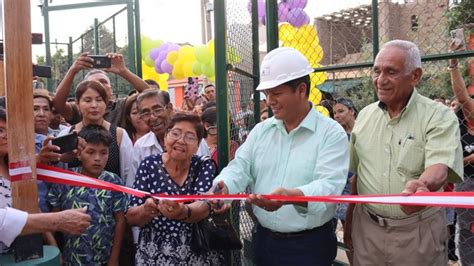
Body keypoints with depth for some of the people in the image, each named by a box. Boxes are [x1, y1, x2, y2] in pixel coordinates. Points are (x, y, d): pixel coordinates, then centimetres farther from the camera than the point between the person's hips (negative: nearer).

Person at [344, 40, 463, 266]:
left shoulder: (439, 116, -11)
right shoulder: (365, 115, 5)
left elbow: (440, 167, -26)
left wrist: (422, 185, -47)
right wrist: (349, 220, 14)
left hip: (418, 231, -4)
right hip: (366, 226, 4)